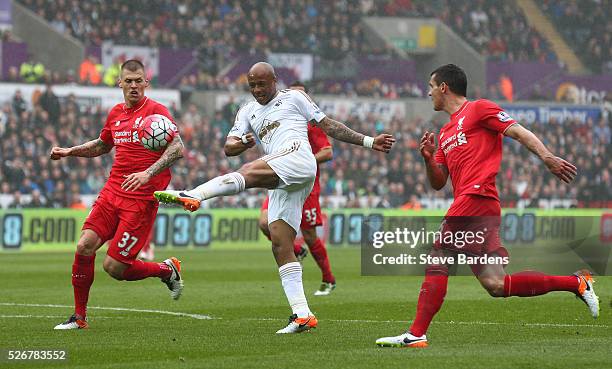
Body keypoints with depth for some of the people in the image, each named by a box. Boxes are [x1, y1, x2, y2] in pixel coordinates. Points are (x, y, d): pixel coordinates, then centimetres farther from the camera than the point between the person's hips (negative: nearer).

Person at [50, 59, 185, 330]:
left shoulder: (156, 110, -6)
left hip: (142, 199, -6)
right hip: (112, 192, 6)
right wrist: (69, 152, 20)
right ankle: (79, 317, 5)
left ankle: (167, 270, 17)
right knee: (84, 247, -9)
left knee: (114, 267, -10)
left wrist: (148, 173, -28)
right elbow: (102, 145, 34)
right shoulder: (116, 113, 14)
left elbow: (177, 148, -17)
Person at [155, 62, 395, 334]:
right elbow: (228, 148, 17)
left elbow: (328, 126, 20)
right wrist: (242, 144, -7)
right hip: (281, 183, 7)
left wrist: (368, 142, 17)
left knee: (249, 172, -32)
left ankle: (193, 196, -54)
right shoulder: (248, 112, 29)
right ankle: (302, 315, -5)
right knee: (280, 244, -4)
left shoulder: (294, 98, 18)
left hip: (298, 157, -7)